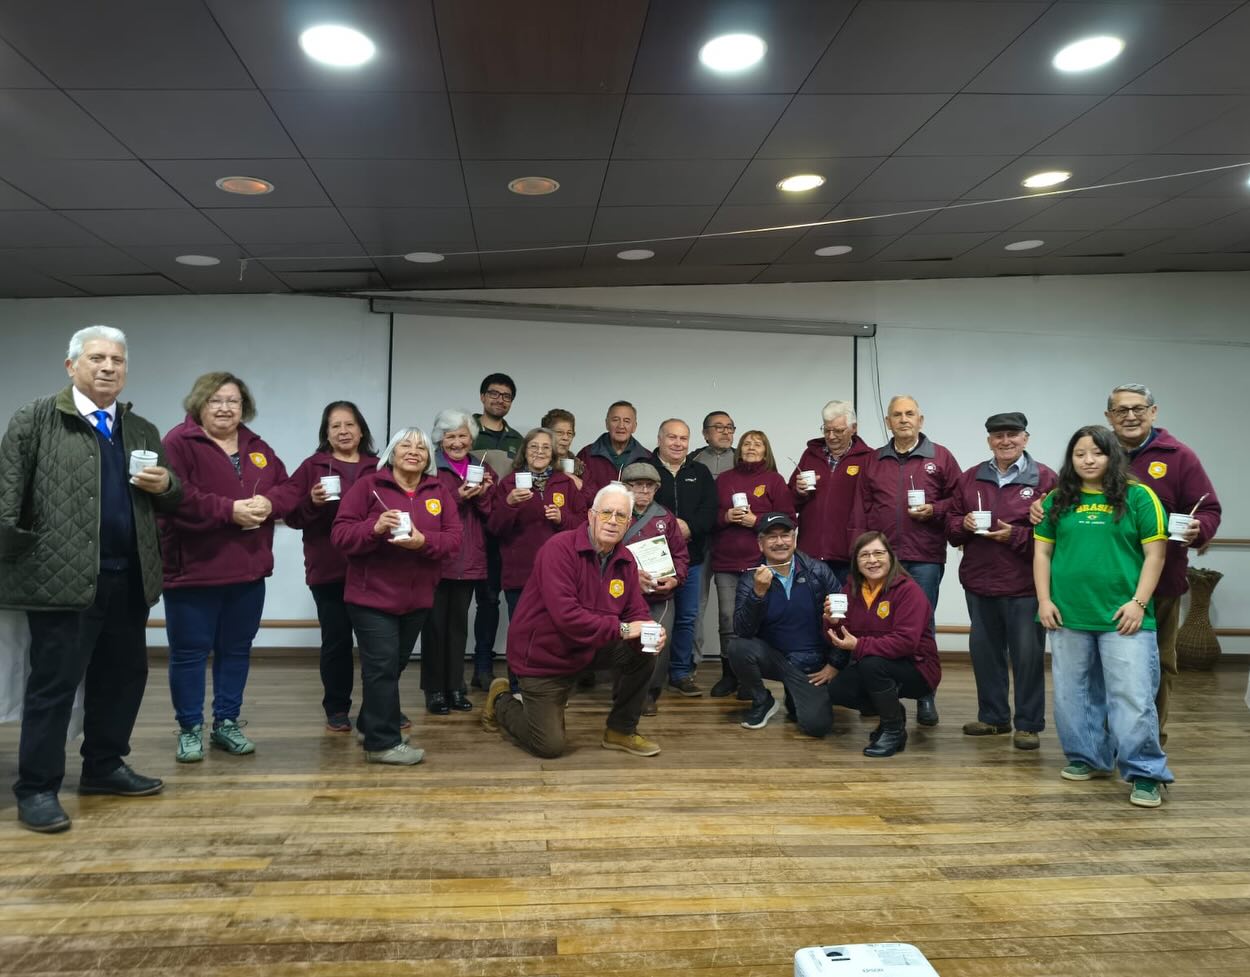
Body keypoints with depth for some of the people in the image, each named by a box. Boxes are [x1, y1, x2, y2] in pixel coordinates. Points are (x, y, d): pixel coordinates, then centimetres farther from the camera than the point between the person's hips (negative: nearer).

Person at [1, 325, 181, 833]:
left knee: (124, 675, 13)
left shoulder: (143, 431, 16)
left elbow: (170, 501, 21)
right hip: (63, 577, -6)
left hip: (129, 578, 6)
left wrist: (166, 485, -1)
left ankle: (104, 766, 29)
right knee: (54, 682, 1)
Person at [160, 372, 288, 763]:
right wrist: (229, 510, -23)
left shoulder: (258, 448, 13)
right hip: (193, 569, -5)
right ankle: (190, 729, 17)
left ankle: (227, 723, 25)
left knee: (236, 650, 12)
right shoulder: (178, 442, -7)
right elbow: (174, 497, -19)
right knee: (189, 653, 4)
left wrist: (268, 503, -11)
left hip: (248, 570, 6)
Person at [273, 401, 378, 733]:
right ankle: (337, 709, 19)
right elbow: (291, 514, -1)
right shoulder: (312, 467, 4)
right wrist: (312, 502, -18)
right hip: (328, 569, -1)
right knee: (336, 640, 5)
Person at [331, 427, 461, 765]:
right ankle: (383, 742, 2)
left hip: (417, 597, 5)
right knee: (382, 666, -7)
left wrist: (423, 541, -22)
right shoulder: (368, 485, -5)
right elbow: (340, 534, -10)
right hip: (372, 595, -5)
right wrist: (374, 528, -28)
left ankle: (370, 727, 32)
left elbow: (453, 537, -3)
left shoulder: (440, 492, 5)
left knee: (395, 665, 15)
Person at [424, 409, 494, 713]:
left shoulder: (482, 469, 12)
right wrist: (458, 497, -20)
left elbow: (492, 516, 7)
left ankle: (455, 686, 19)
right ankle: (434, 689, 10)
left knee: (459, 623, 10)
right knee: (436, 623, 1)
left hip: (469, 560, 4)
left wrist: (483, 495, -11)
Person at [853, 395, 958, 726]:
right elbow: (862, 509, 10)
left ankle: (925, 697, 12)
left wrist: (934, 510, -12)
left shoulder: (940, 457, 4)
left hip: (925, 558, -2)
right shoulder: (874, 461, 12)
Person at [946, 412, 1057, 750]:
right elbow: (950, 525, 12)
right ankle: (992, 717, 28)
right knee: (985, 652, 13)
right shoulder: (970, 478, 9)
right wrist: (964, 524, -8)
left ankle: (1028, 724, 15)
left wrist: (1015, 535, -19)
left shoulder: (1044, 478, -4)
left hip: (1024, 585, -4)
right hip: (979, 582, 5)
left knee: (1028, 655, 1)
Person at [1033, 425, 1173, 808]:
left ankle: (1145, 774, 7)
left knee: (1133, 697, -4)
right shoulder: (1057, 500, 8)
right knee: (1074, 694, 12)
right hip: (1068, 615, 3)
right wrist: (1044, 600, 0)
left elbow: (1154, 553, -2)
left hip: (1122, 616, -3)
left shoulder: (1138, 496, 0)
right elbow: (1042, 552, 9)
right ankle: (1087, 758, 27)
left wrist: (1138, 602, -9)